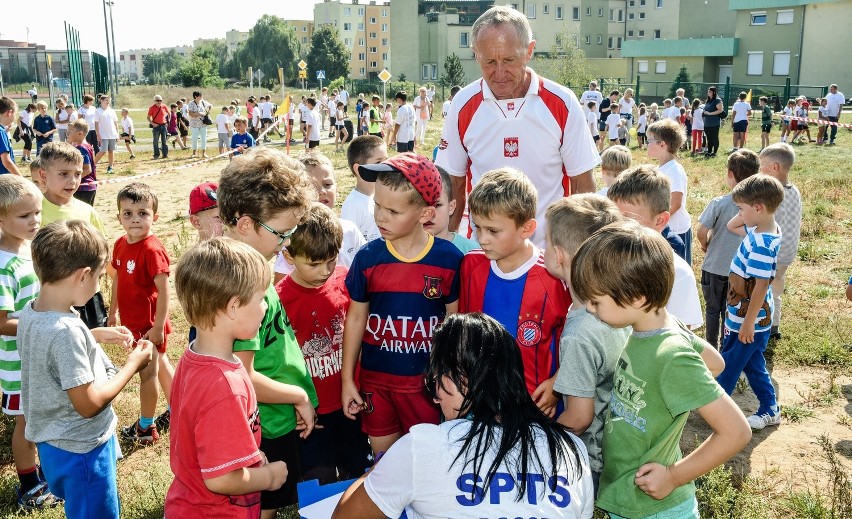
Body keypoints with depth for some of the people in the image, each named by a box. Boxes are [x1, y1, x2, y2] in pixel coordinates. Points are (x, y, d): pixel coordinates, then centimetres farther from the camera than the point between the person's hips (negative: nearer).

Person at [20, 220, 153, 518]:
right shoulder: (65, 331, -32)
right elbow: (89, 403, -26)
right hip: (80, 449, -8)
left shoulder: (30, 312, -5)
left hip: (53, 441, 9)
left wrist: (98, 335, 10)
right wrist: (133, 364, -16)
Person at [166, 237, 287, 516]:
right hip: (213, 511, -8)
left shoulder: (192, 358, -4)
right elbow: (220, 479, -29)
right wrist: (269, 477, -13)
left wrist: (251, 456, 4)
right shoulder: (225, 386, -33)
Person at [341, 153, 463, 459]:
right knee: (383, 455, 16)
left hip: (426, 378, -1)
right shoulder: (368, 258, -8)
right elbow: (356, 318, 1)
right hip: (375, 378, 2)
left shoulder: (448, 258, -11)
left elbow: (454, 319, -1)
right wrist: (347, 380, 3)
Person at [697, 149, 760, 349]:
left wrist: (706, 246, 1)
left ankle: (711, 347, 26)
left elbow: (702, 232, -20)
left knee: (713, 309, 16)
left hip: (714, 267, -2)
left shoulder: (719, 203, -19)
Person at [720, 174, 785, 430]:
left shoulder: (762, 245, -28)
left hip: (749, 319, -9)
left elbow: (761, 286, -27)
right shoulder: (759, 230, 0)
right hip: (746, 315, 9)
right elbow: (732, 226, 16)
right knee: (753, 363, 21)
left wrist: (748, 323, -21)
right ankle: (770, 409, 33)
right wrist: (746, 211, -1)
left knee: (728, 363, 11)